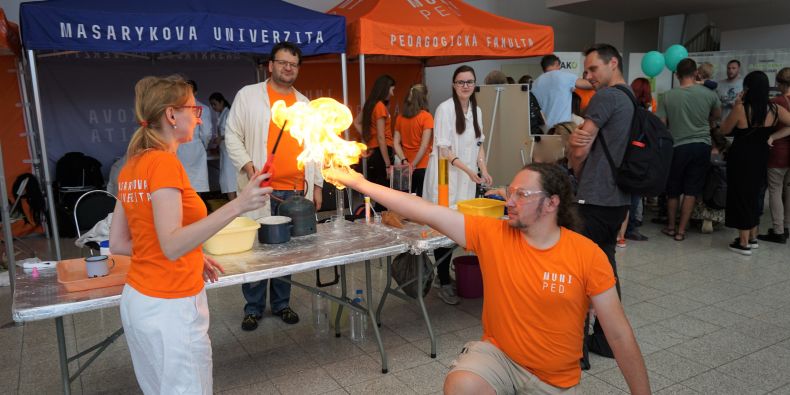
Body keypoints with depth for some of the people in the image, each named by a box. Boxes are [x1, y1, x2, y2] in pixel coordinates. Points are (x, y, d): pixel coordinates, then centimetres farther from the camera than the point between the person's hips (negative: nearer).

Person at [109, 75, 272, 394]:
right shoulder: (164, 162, -18)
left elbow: (118, 243, 10)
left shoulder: (132, 167, 7)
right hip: (171, 306, -9)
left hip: (137, 300, 9)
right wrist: (238, 205, -36)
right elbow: (172, 245, -28)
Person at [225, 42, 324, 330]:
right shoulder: (248, 95, 4)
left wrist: (317, 184, 12)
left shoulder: (304, 103, 15)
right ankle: (253, 307, 16)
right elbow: (233, 136, 2)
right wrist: (247, 166, -13)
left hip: (296, 190, 3)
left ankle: (281, 303, 23)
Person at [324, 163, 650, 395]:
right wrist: (359, 183, -17)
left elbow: (619, 334, -9)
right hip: (498, 354, 0)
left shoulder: (588, 255, -14)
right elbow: (427, 213, -15)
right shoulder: (492, 234, -11)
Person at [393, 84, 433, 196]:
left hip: (406, 167, 5)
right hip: (423, 166, -5)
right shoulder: (426, 117, -9)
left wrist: (404, 161, -3)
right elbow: (424, 145, -14)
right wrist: (413, 165, -10)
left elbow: (396, 143, 2)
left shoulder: (400, 118, 6)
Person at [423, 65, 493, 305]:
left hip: (467, 179, 6)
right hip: (445, 177, -6)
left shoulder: (476, 110, 12)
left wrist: (483, 170, 6)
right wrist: (468, 169, -21)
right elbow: (443, 149, -13)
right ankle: (444, 283, 3)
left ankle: (448, 275, 19)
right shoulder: (445, 109, -10)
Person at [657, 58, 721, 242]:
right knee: (691, 190, 6)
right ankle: (681, 230, 9)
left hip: (678, 147, -1)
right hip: (702, 145, 1)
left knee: (673, 190, 14)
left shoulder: (669, 96, -8)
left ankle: (671, 227, 26)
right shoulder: (708, 94, -3)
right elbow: (717, 115, 18)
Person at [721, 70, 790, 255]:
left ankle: (743, 243, 9)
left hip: (741, 159, -5)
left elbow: (725, 130, -6)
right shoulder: (775, 109, -5)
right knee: (753, 196, 20)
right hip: (760, 159, 5)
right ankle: (753, 238, 31)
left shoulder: (741, 109, -19)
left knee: (741, 197, 5)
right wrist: (772, 137, -2)